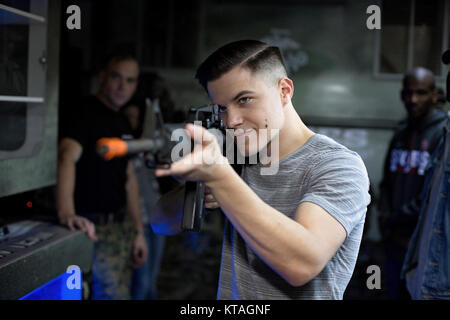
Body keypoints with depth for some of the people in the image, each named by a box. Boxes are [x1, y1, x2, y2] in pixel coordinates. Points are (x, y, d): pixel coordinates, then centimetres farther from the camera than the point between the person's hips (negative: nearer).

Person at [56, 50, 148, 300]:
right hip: (95, 227, -8)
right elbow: (68, 157, -29)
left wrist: (139, 231, 13)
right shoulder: (86, 113, -12)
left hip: (122, 224, 8)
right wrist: (66, 213, -46)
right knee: (113, 295, -9)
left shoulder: (122, 122, 14)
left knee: (121, 291, 14)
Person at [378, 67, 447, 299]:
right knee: (395, 293, 16)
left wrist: (397, 220, -12)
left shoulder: (443, 133, -11)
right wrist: (384, 218, 2)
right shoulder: (401, 133, 13)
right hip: (394, 241, 7)